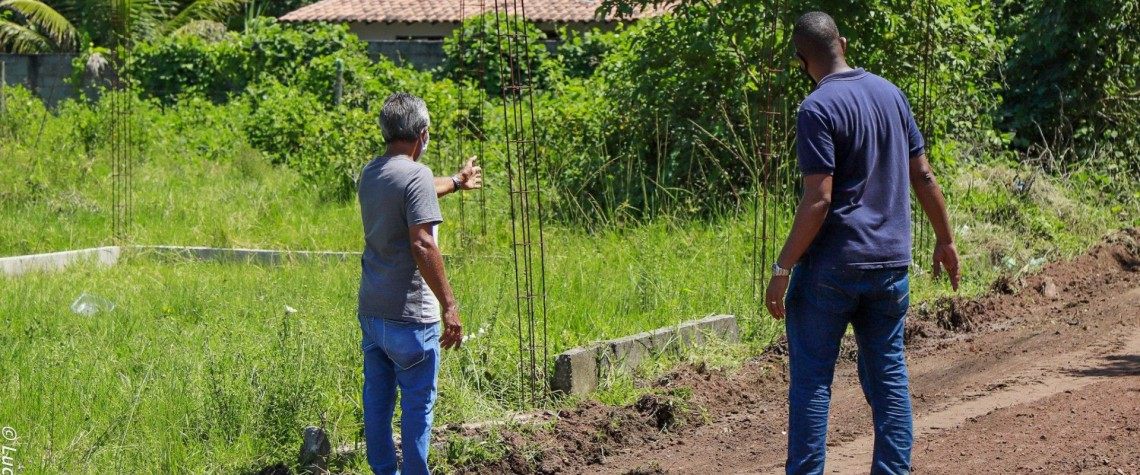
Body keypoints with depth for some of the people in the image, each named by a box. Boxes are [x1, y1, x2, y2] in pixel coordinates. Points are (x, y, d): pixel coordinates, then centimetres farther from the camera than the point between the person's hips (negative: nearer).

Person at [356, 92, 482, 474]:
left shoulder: (370, 174, 11)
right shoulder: (416, 176, -16)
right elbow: (422, 245, -23)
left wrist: (457, 182, 50)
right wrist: (449, 305, -20)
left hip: (370, 311, 8)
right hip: (409, 315, -8)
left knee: (377, 400, 13)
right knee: (417, 403, 0)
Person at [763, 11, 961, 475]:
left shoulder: (817, 109, -13)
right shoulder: (890, 93, 7)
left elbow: (818, 200, -18)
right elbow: (923, 176, 10)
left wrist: (782, 269, -14)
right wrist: (945, 240, 20)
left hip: (831, 265, -6)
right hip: (890, 263, 6)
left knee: (811, 375, 1)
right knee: (888, 370, 12)